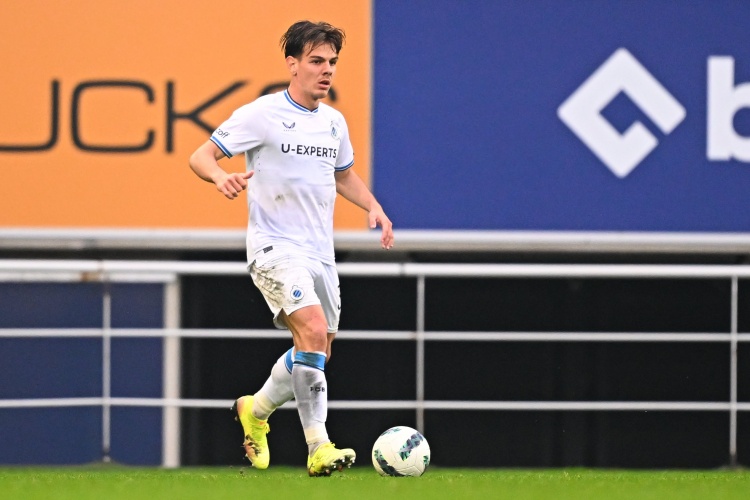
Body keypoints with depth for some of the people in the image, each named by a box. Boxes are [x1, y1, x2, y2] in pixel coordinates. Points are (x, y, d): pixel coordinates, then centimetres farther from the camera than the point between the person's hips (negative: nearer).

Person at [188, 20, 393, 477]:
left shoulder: (334, 122, 12)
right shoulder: (262, 114, -8)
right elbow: (200, 157, -7)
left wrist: (374, 207, 11)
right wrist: (221, 176, -30)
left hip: (321, 252, 8)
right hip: (275, 247, -8)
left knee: (318, 353, 9)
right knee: (313, 331, -26)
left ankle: (255, 411, 36)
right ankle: (319, 449, -26)